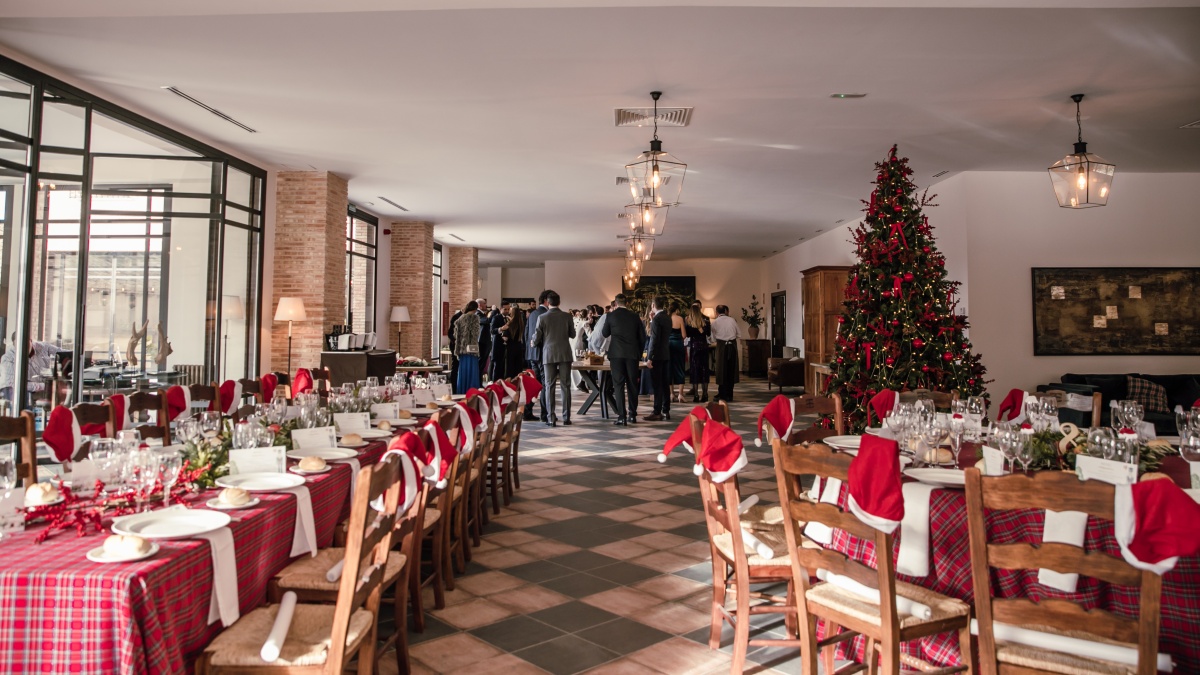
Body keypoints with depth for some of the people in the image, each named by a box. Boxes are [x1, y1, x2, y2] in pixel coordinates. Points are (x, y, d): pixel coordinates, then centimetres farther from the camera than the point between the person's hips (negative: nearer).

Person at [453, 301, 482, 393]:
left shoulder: (460, 318, 11)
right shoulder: (475, 317, -5)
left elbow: (456, 334, 11)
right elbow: (475, 333, -11)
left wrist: (458, 349, 16)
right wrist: (476, 347, -7)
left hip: (462, 348, 6)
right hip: (471, 348, -6)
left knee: (462, 371, 11)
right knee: (472, 371, -3)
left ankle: (461, 392, 14)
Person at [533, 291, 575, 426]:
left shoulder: (542, 317, -5)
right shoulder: (567, 316, -1)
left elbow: (536, 338, -2)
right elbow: (572, 334, 10)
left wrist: (535, 344, 20)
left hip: (549, 354, -1)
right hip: (565, 354, 1)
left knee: (549, 386, 3)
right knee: (565, 386, 6)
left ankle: (551, 418, -1)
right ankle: (566, 417, 6)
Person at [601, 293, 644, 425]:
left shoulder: (610, 316, -1)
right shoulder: (635, 316, 5)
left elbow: (604, 334, 11)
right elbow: (642, 337, 7)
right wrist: (639, 353, 18)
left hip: (616, 354, -2)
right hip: (633, 354, 2)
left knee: (619, 385, -1)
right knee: (632, 384, 10)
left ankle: (622, 416, -7)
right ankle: (632, 415, 16)